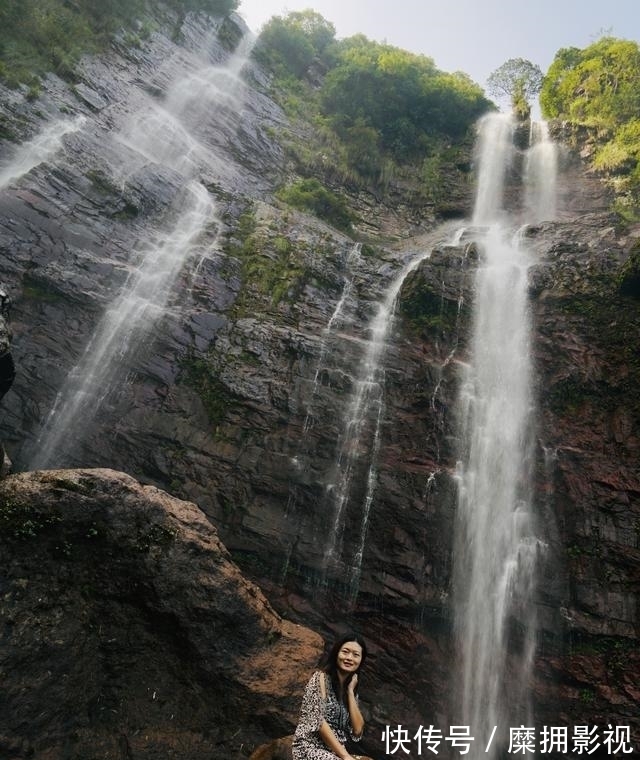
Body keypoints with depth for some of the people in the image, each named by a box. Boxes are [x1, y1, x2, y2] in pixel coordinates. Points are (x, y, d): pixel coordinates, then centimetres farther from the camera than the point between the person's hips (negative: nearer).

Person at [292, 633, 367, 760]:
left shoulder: (351, 690, 13)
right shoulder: (321, 677, -7)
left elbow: (357, 731, 3)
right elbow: (317, 721, -16)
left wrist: (350, 690, -1)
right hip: (310, 749, -7)